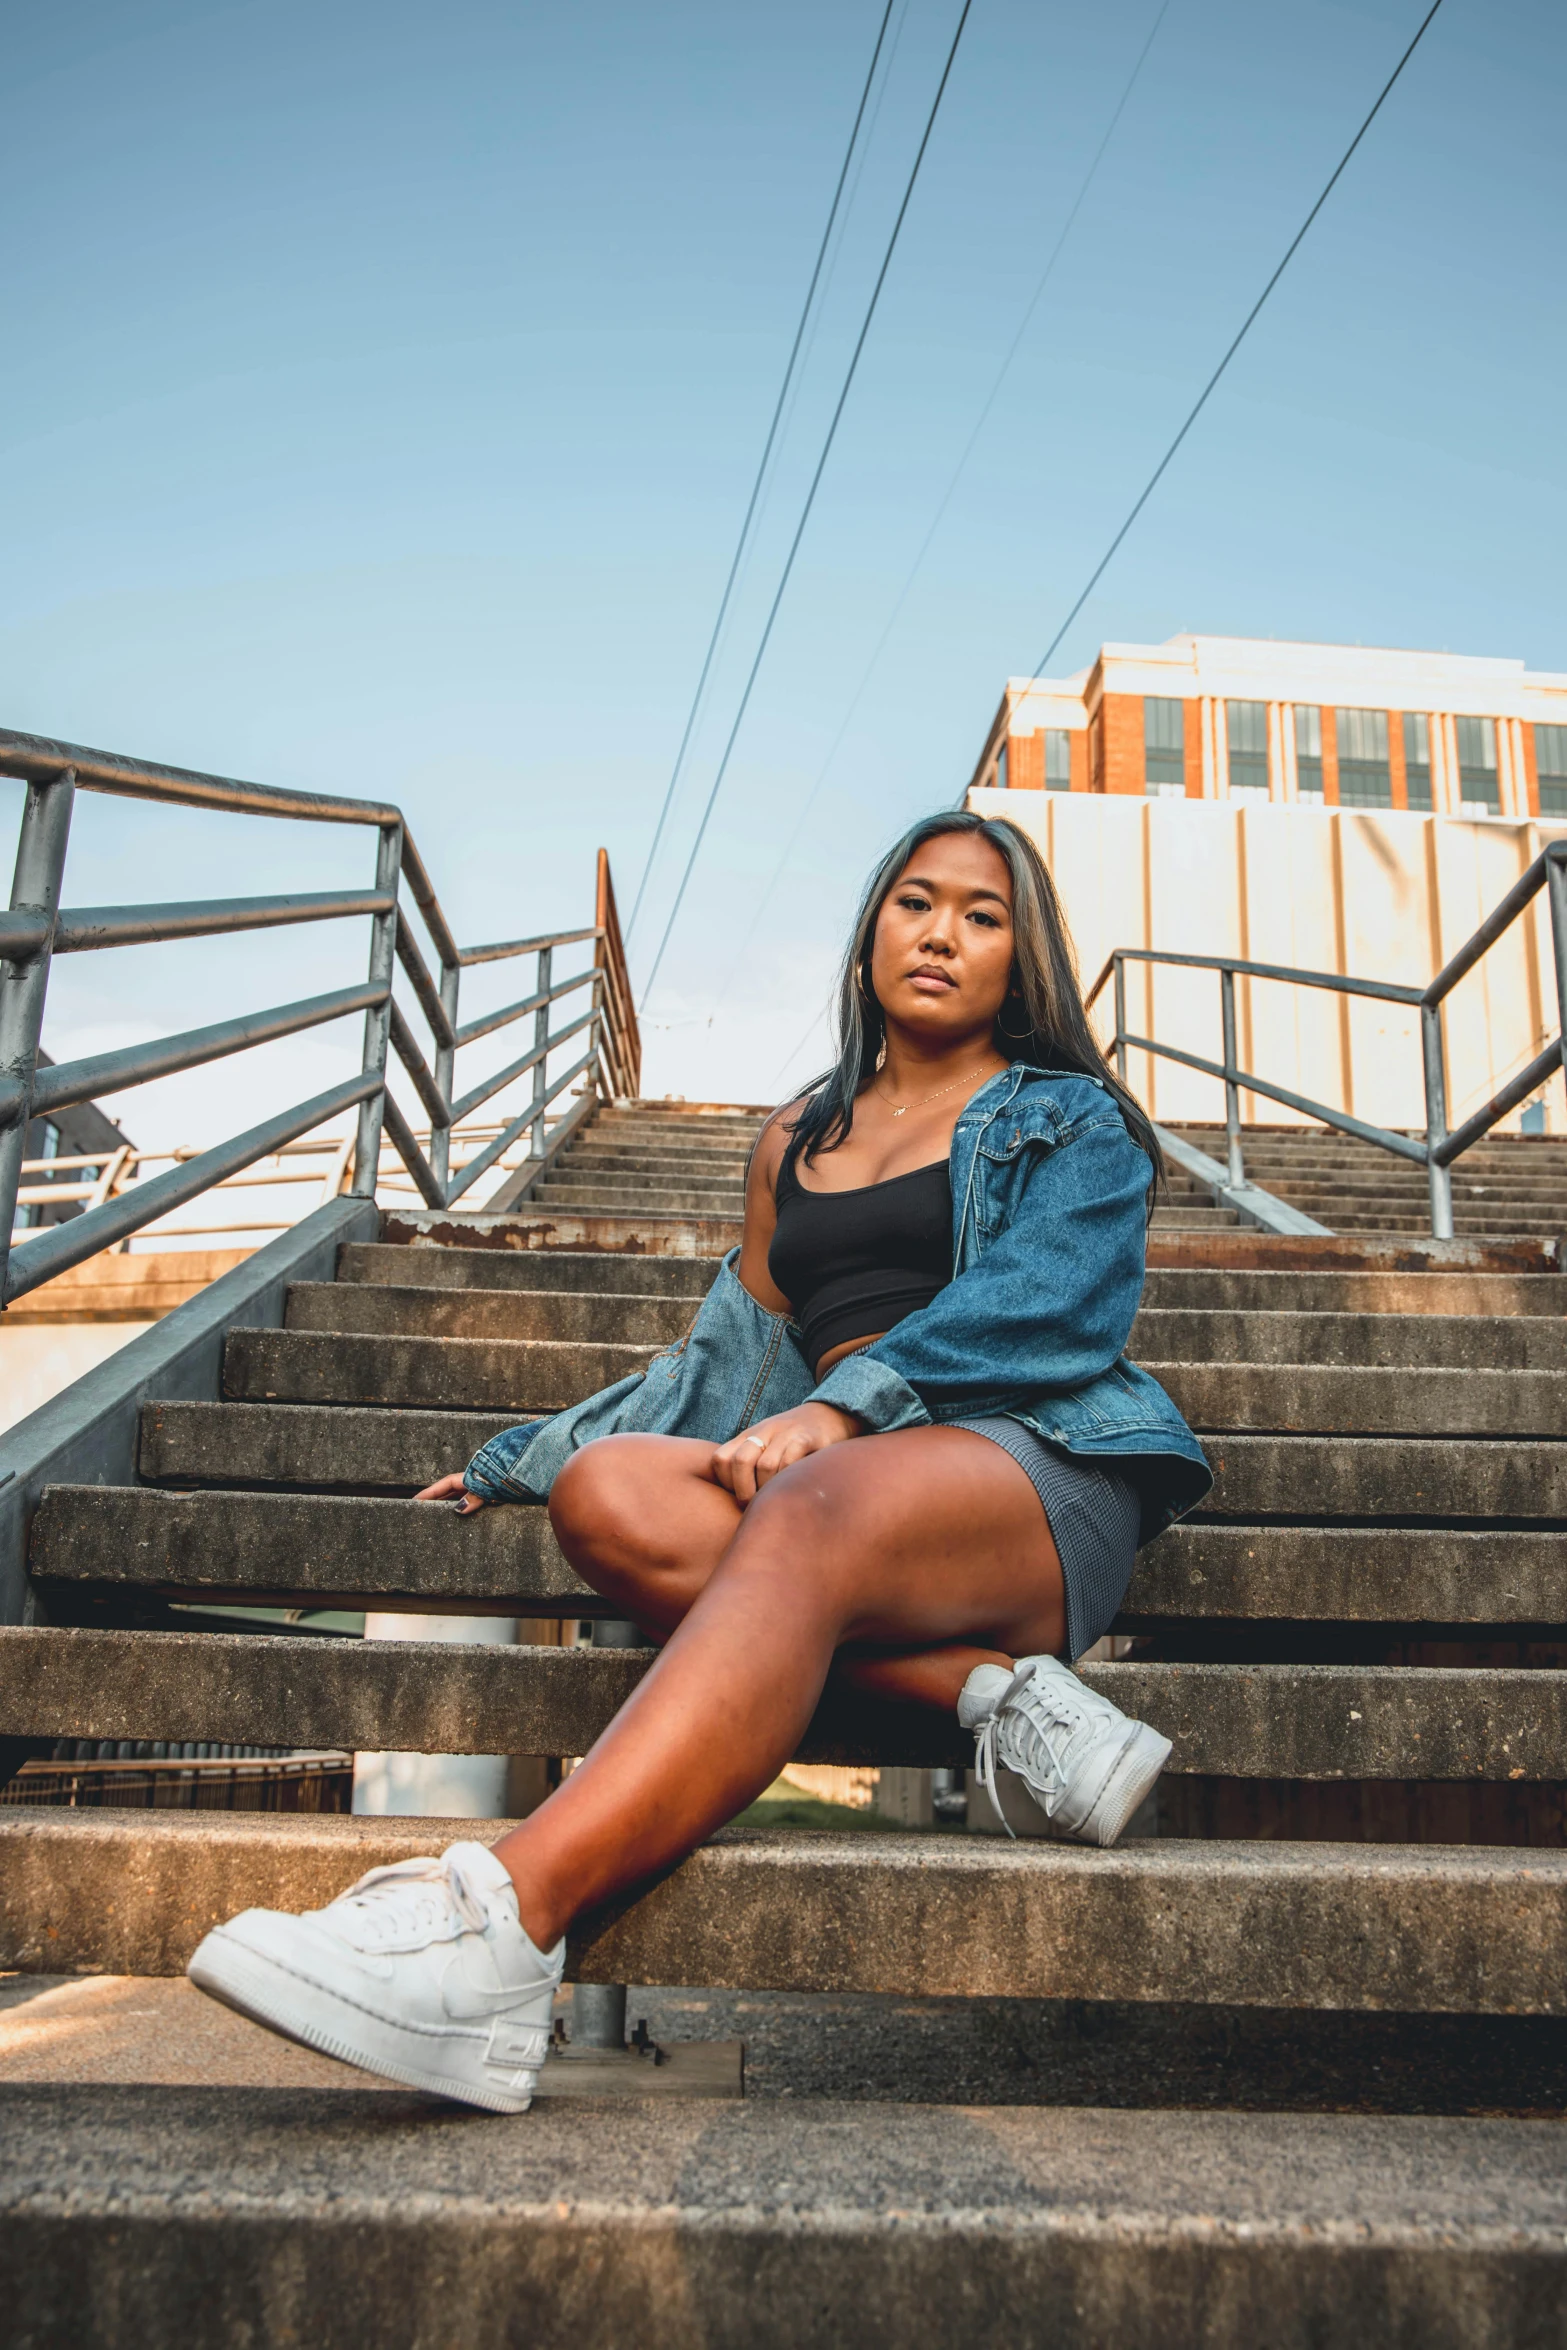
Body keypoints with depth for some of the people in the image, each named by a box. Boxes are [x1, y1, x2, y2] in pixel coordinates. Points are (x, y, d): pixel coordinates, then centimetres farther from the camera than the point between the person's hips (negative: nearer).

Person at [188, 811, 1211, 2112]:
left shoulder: (1073, 1122, 15)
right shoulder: (799, 1139, 27)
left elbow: (1050, 1303, -4)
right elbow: (731, 1355, 31)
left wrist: (850, 1399, -20)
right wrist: (518, 1455, 29)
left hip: (1038, 1465, -4)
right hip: (836, 1477, 5)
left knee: (809, 1517, -39)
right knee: (608, 1494, -27)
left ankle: (498, 1929, -51)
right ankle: (999, 1690, -31)